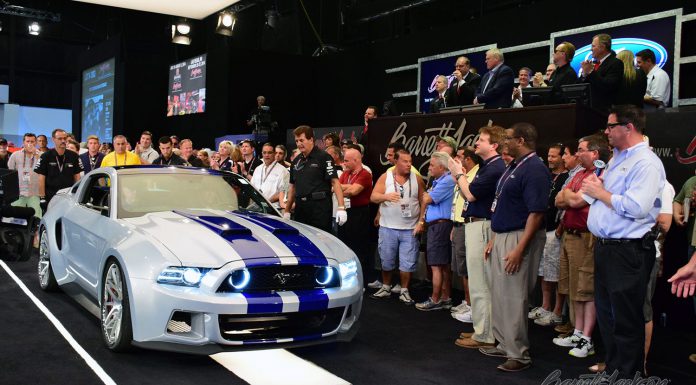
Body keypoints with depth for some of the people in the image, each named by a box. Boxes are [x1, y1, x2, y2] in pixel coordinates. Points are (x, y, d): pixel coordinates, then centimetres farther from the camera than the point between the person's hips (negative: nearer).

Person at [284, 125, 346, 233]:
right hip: (300, 207, 6)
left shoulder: (323, 157, -5)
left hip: (320, 207, -6)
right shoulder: (296, 161, 15)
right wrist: (287, 211, 17)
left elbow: (335, 182, -12)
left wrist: (341, 207, -21)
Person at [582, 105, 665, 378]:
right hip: (605, 248, 10)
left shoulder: (646, 163, -14)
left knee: (626, 320, 1)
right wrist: (593, 190, -1)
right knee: (606, 314, 18)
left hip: (628, 252, -10)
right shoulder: (617, 159, 17)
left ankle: (628, 374, 15)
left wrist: (601, 192, -14)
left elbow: (636, 207, -27)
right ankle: (612, 368, 33)